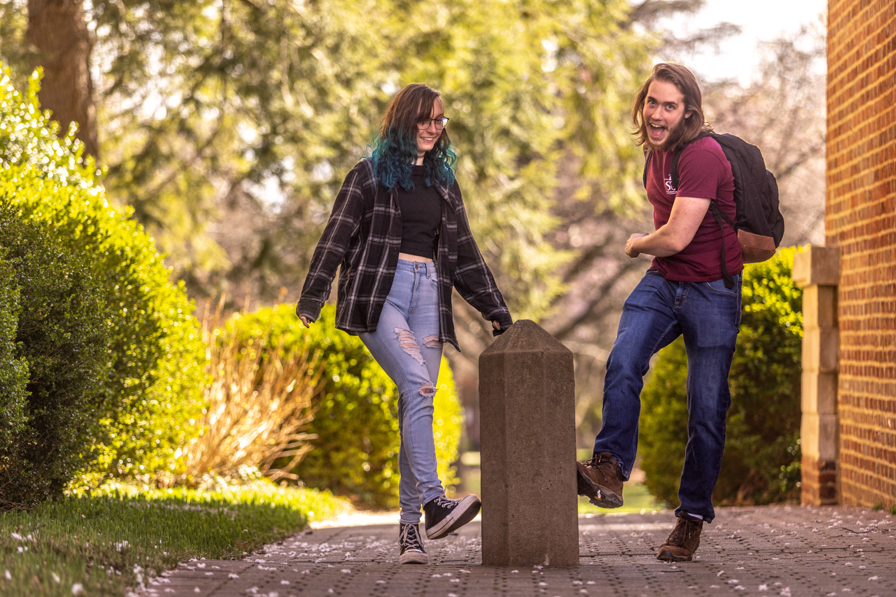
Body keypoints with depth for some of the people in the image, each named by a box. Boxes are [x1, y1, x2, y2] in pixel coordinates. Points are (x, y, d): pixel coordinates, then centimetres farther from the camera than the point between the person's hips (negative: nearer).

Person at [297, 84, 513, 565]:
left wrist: (495, 309, 21)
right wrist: (313, 294, -11)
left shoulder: (444, 183, 21)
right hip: (379, 292, -5)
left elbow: (464, 253, 25)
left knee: (417, 404, -4)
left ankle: (409, 525, -3)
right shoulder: (371, 174, 7)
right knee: (417, 386, -24)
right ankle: (434, 503, -34)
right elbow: (337, 236, 0)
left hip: (428, 294, 5)